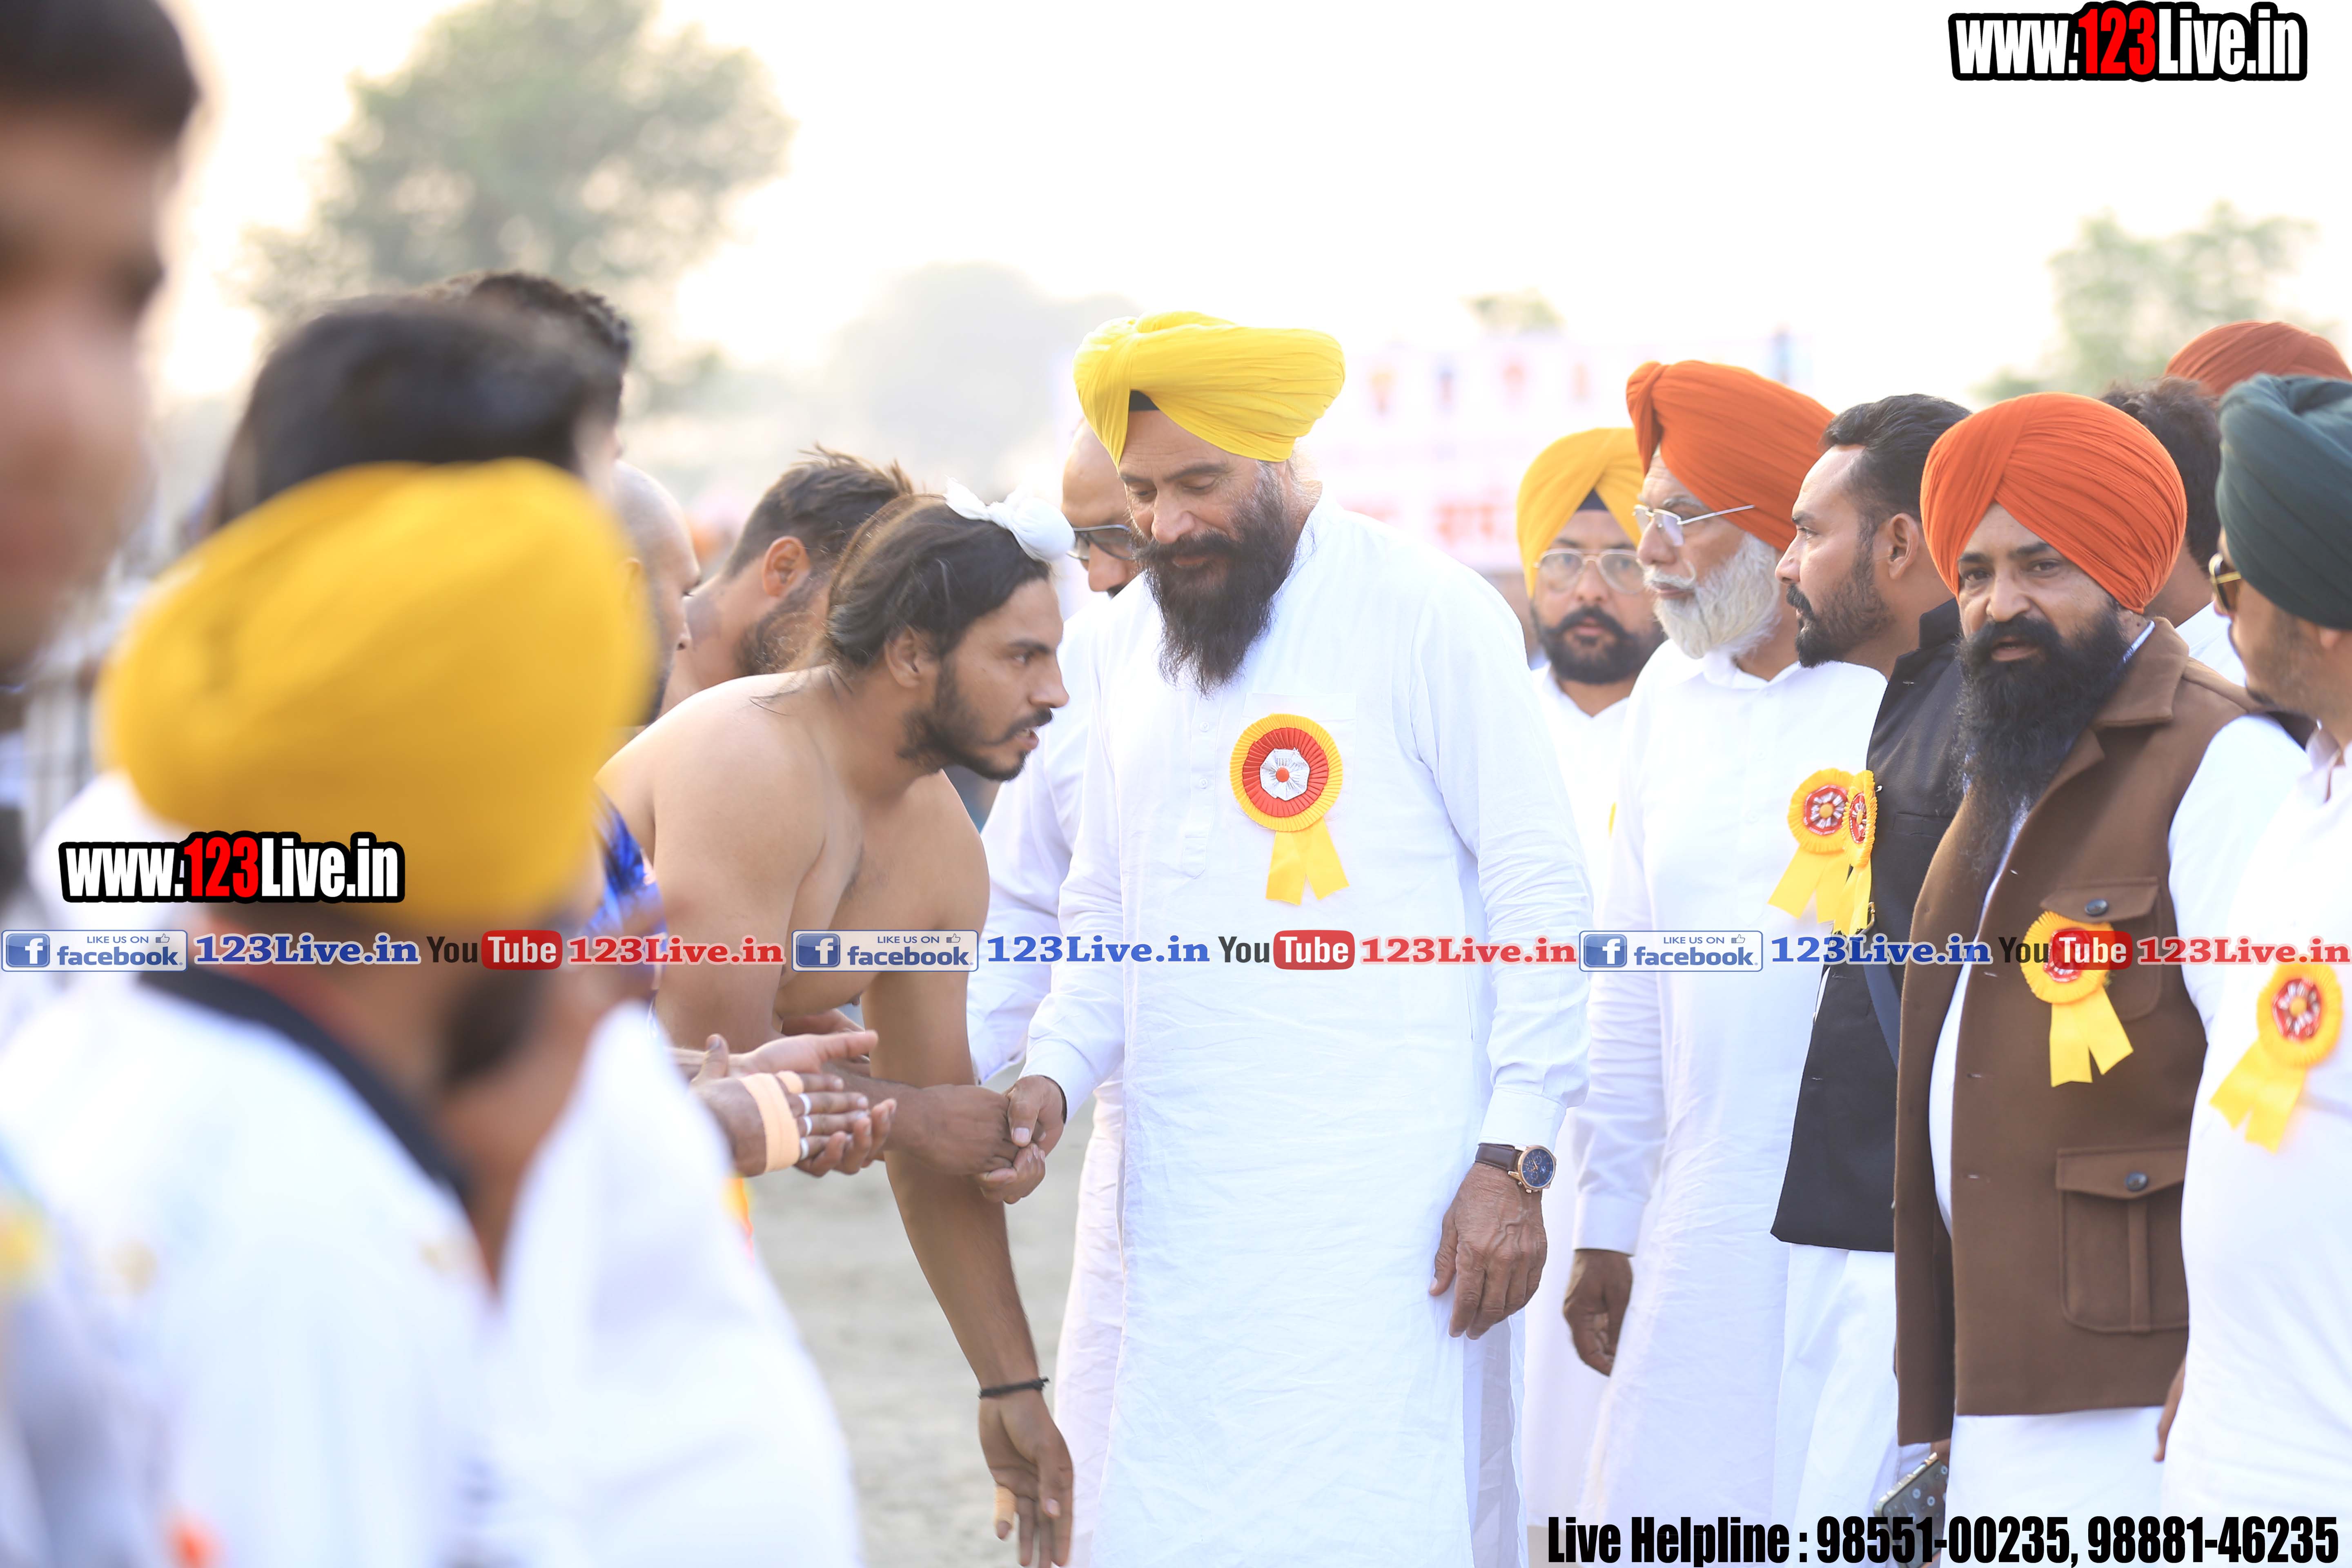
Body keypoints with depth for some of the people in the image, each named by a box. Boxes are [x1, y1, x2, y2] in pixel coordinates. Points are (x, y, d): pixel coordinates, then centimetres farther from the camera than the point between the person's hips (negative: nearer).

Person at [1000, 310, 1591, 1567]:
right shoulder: (1128, 639, 14)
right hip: (1186, 1206, 6)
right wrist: (1053, 1075, 3)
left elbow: (1537, 889, -5)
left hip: (1385, 1202, -6)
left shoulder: (1428, 613, -4)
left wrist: (1514, 1157, -11)